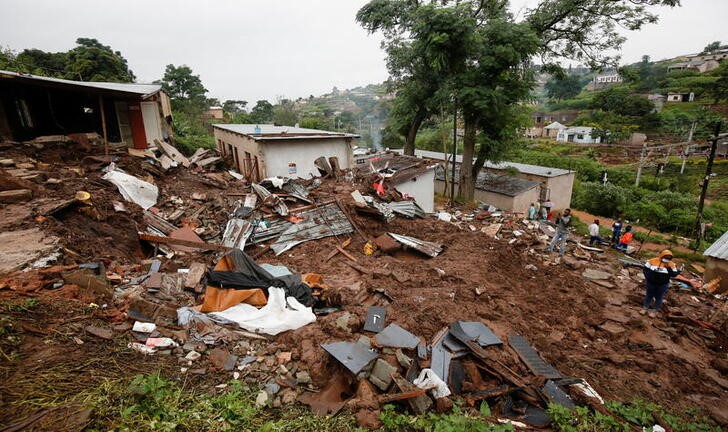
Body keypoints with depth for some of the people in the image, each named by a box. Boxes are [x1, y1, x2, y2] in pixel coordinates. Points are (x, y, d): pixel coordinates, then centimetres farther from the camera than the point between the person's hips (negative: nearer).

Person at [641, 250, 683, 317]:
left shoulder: (671, 265, -7)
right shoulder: (653, 261, -11)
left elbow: (674, 274, -12)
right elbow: (645, 268, -4)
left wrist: (669, 268, -28)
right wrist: (648, 277, -13)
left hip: (663, 285, 1)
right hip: (651, 283, -1)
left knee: (659, 298, 12)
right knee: (649, 295, 15)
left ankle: (654, 310, 25)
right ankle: (645, 307, 29)